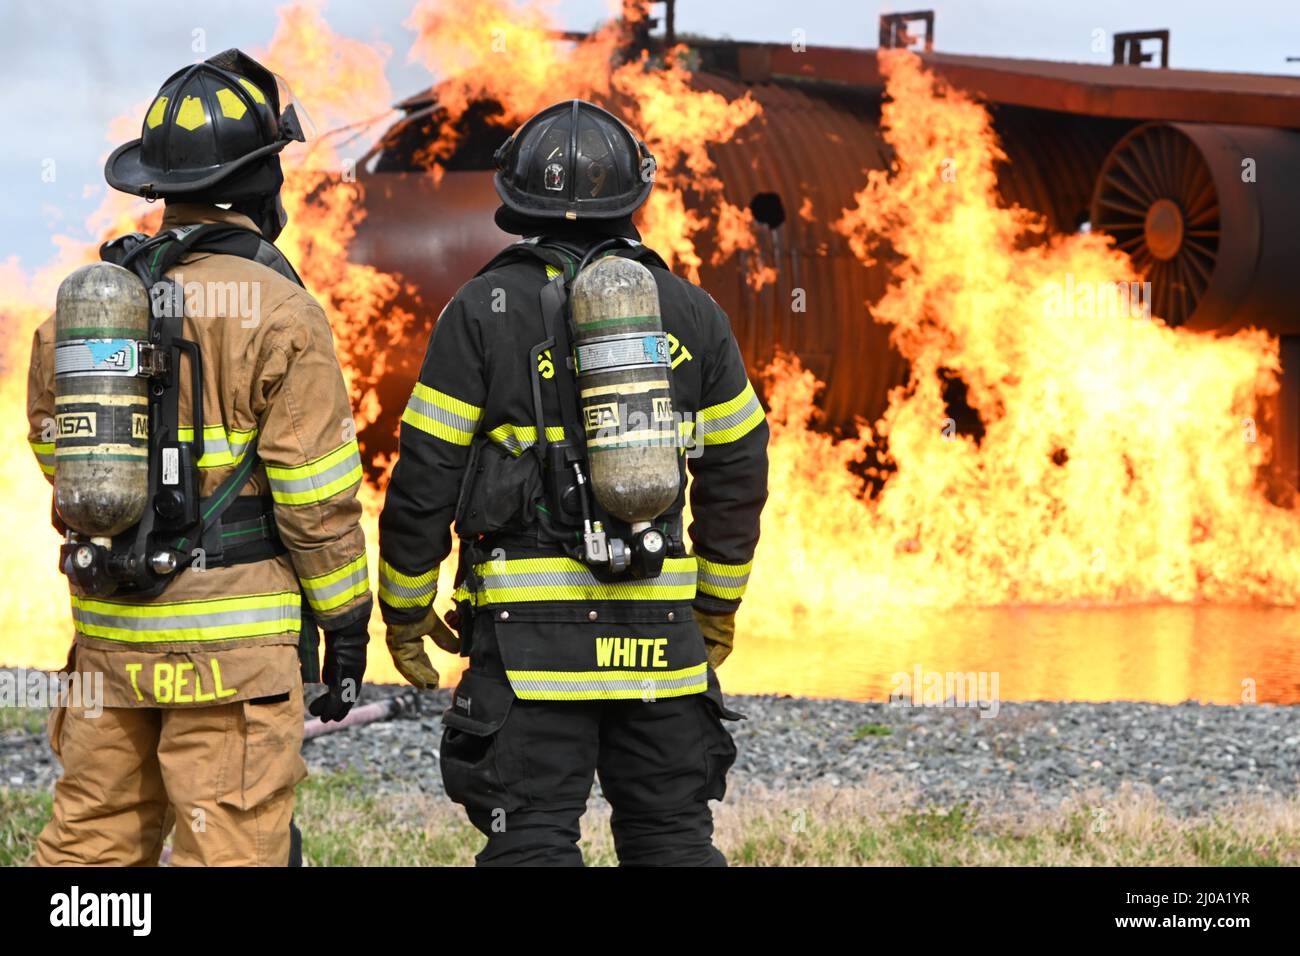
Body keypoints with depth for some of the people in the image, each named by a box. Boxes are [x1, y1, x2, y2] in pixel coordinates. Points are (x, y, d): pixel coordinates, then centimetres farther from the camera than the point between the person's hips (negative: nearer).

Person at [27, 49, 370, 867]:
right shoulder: (277, 311, -11)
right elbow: (316, 490, -11)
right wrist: (348, 623, -2)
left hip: (109, 630, 6)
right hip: (230, 636, -6)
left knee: (93, 837, 13)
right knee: (229, 847, -3)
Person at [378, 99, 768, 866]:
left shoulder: (484, 312, -3)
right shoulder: (690, 313, 7)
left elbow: (426, 477, -4)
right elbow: (738, 472, 13)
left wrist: (404, 609, 8)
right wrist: (719, 605, 25)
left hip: (529, 626, -3)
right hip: (658, 623, 3)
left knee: (534, 839, -2)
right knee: (674, 835, 12)